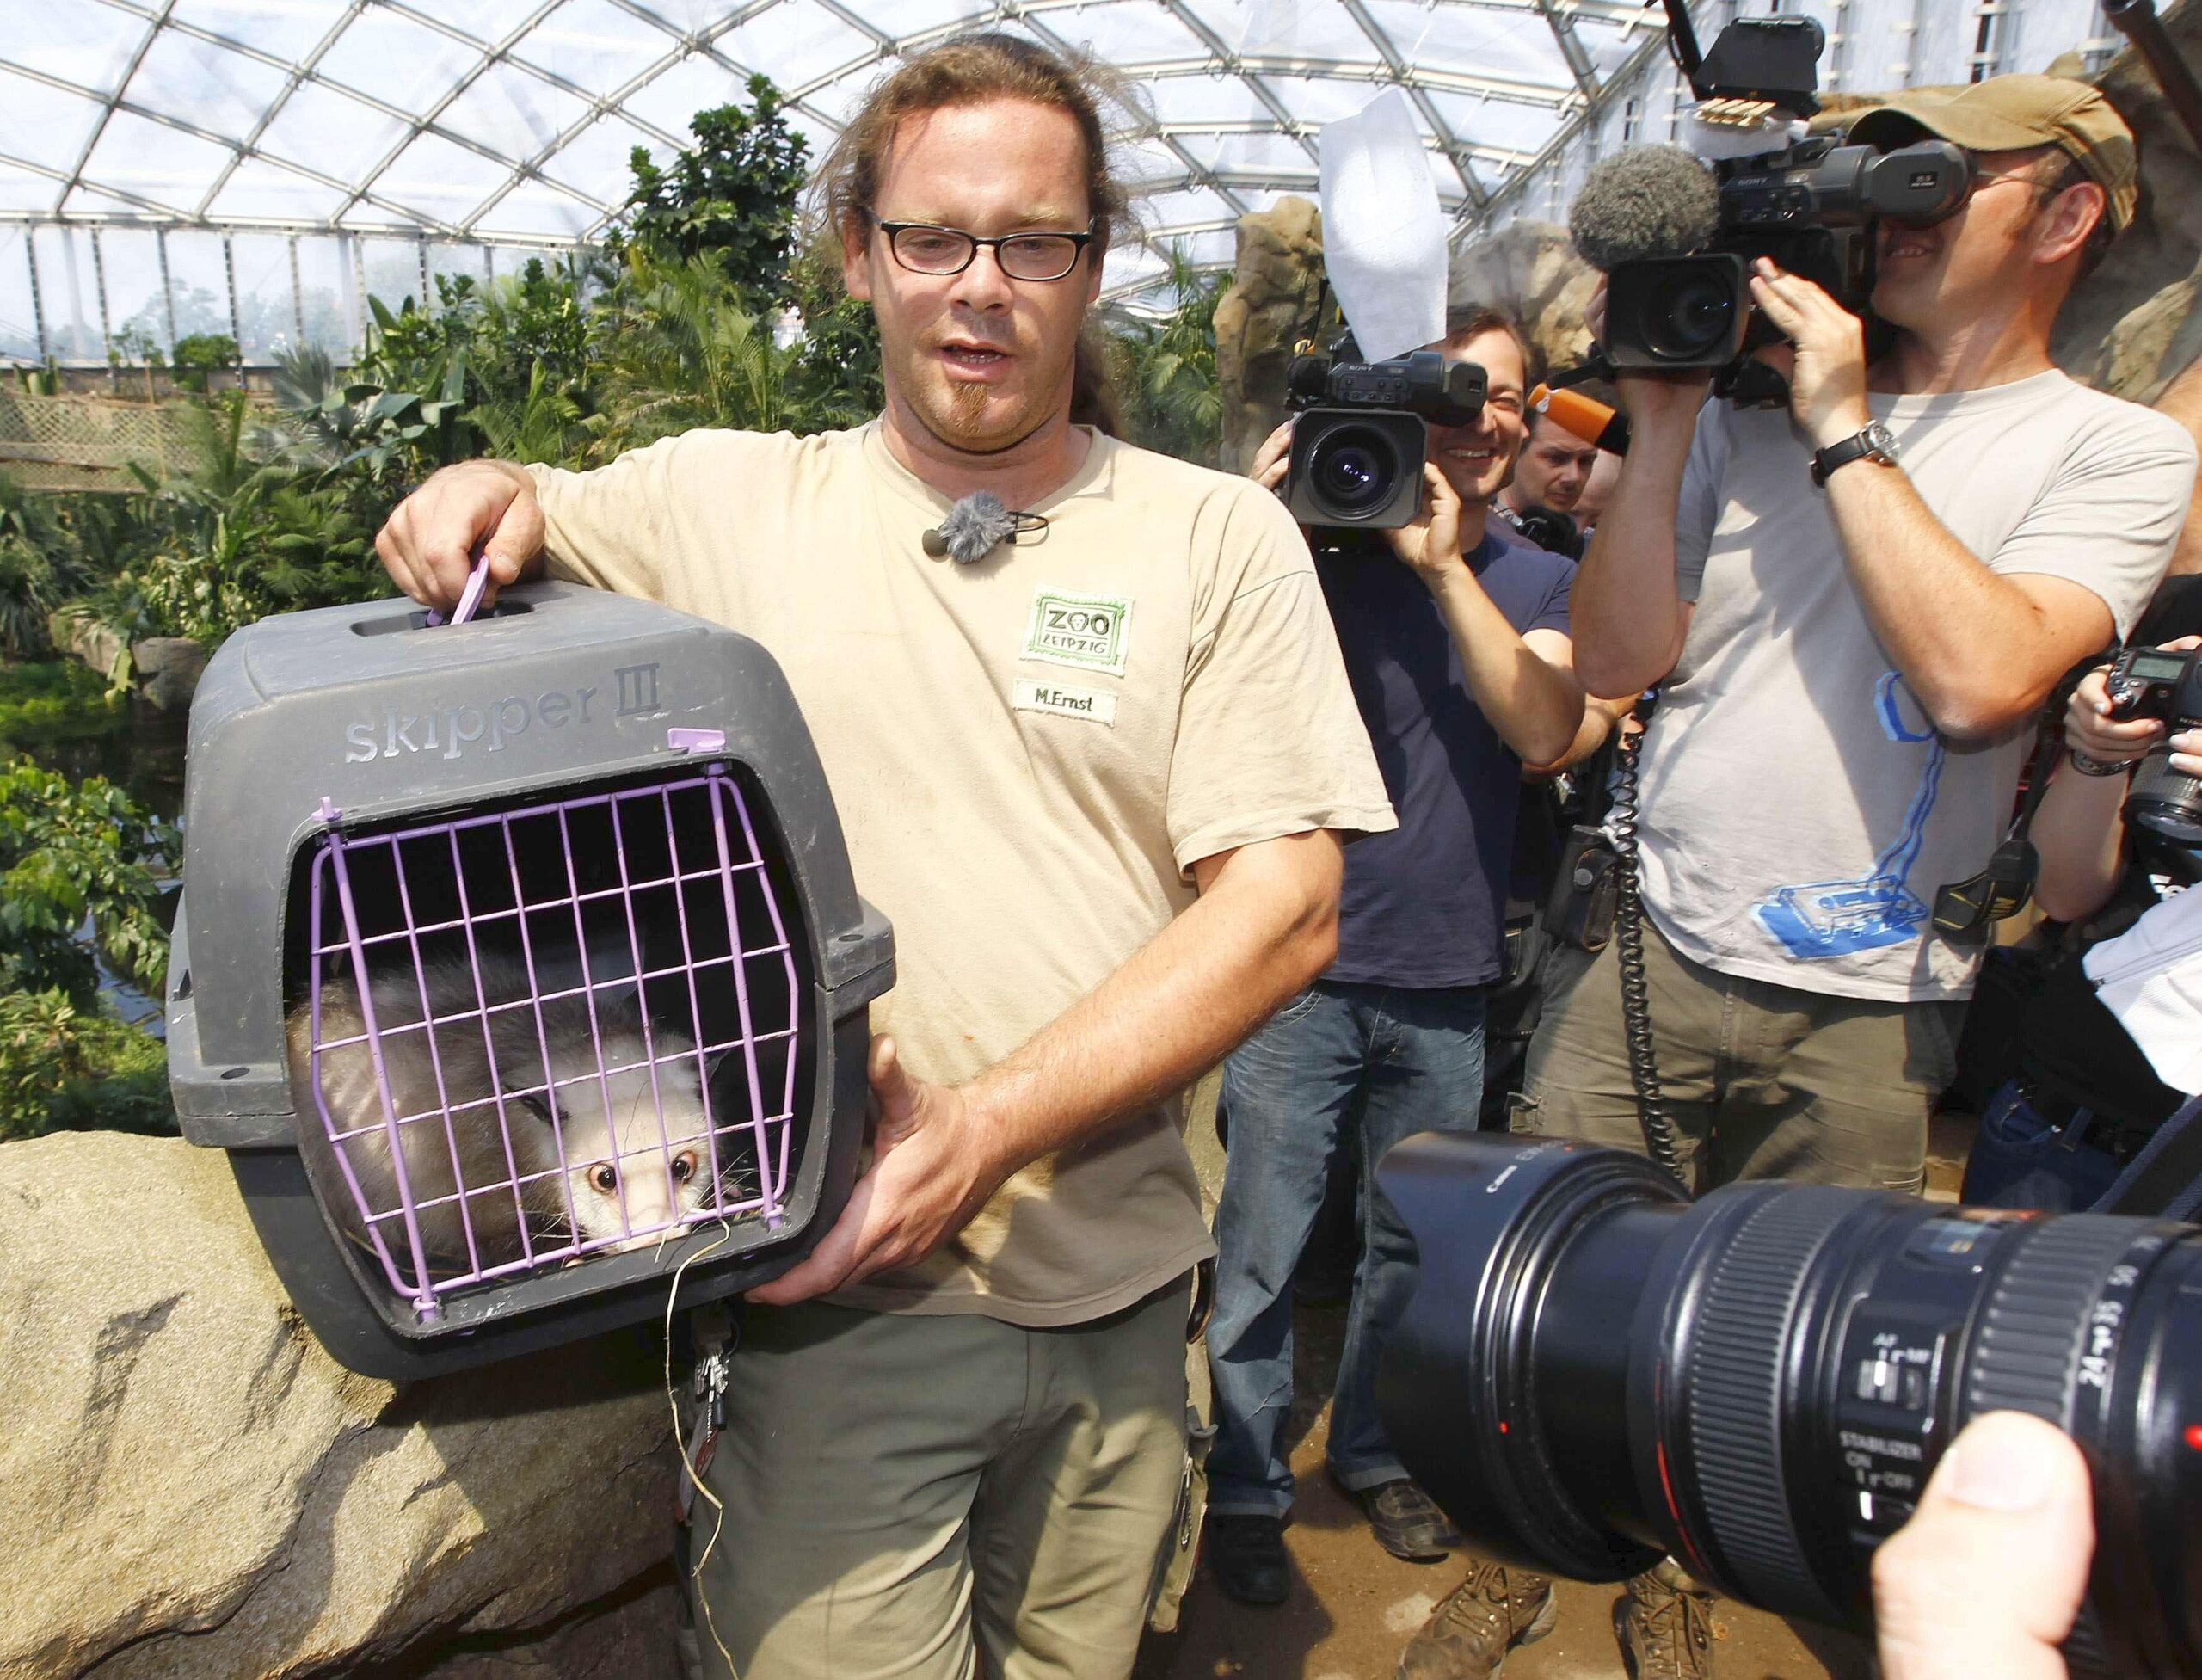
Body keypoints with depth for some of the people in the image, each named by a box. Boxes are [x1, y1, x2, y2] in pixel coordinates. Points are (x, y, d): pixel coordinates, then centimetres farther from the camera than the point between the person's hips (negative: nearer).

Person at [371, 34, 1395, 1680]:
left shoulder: (1220, 536, -1)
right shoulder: (728, 500, 2)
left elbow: (1287, 909, -7)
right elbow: (466, 550, 14)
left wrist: (993, 1126, -17)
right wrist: (492, 491, -12)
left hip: (1114, 1281, 2)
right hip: (832, 1279, -1)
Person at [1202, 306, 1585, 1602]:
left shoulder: (1541, 583, 8)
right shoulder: (1322, 556, -1)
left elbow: (1544, 730, -10)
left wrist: (1445, 564, -17)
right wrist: (1261, 515, -22)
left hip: (1446, 982, 3)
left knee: (1417, 1245, 16)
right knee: (1261, 1248, 1)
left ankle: (1379, 1451, 38)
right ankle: (1247, 1485, 21)